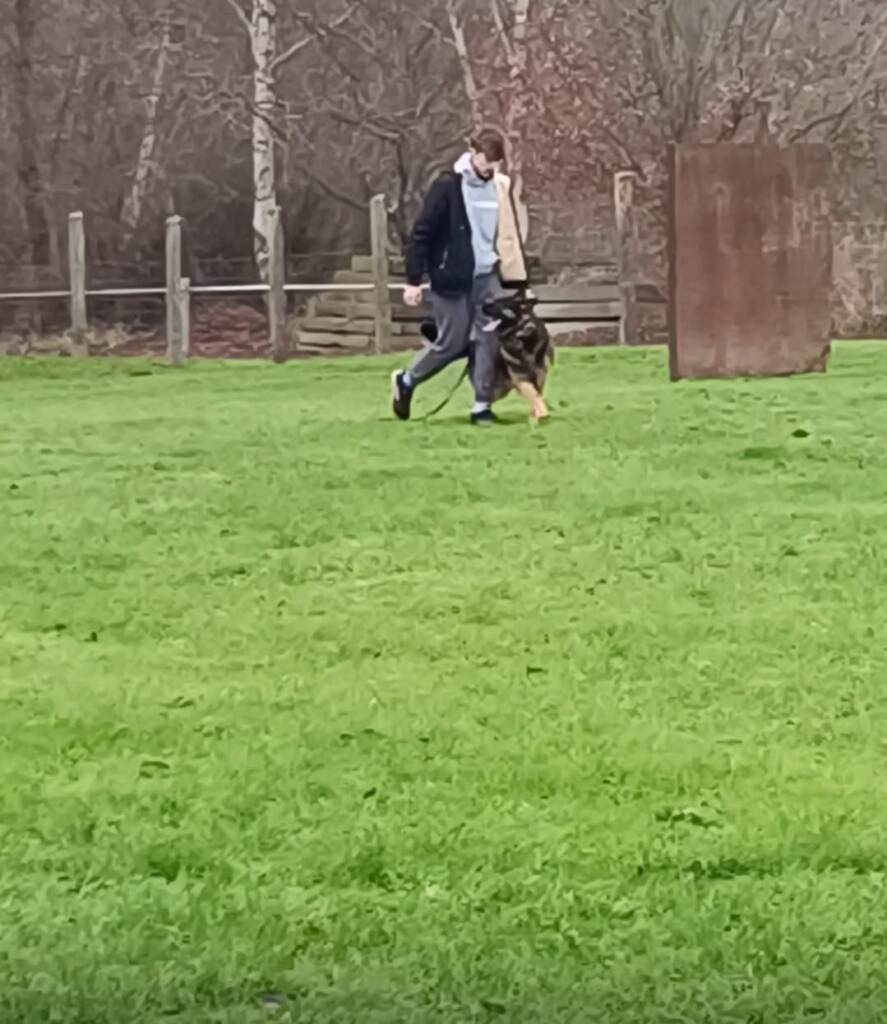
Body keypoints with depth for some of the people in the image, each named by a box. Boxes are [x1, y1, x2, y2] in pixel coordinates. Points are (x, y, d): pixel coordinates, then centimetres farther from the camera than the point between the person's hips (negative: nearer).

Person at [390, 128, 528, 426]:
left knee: (489, 341, -4)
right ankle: (406, 381, 23)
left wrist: (519, 280, 9)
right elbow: (422, 233, -9)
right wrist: (413, 280, -12)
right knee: (452, 343, 0)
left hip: (488, 277, 5)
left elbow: (510, 235, 13)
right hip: (453, 279, -5)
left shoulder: (501, 187, 5)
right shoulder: (448, 186, -11)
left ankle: (482, 406, 2)